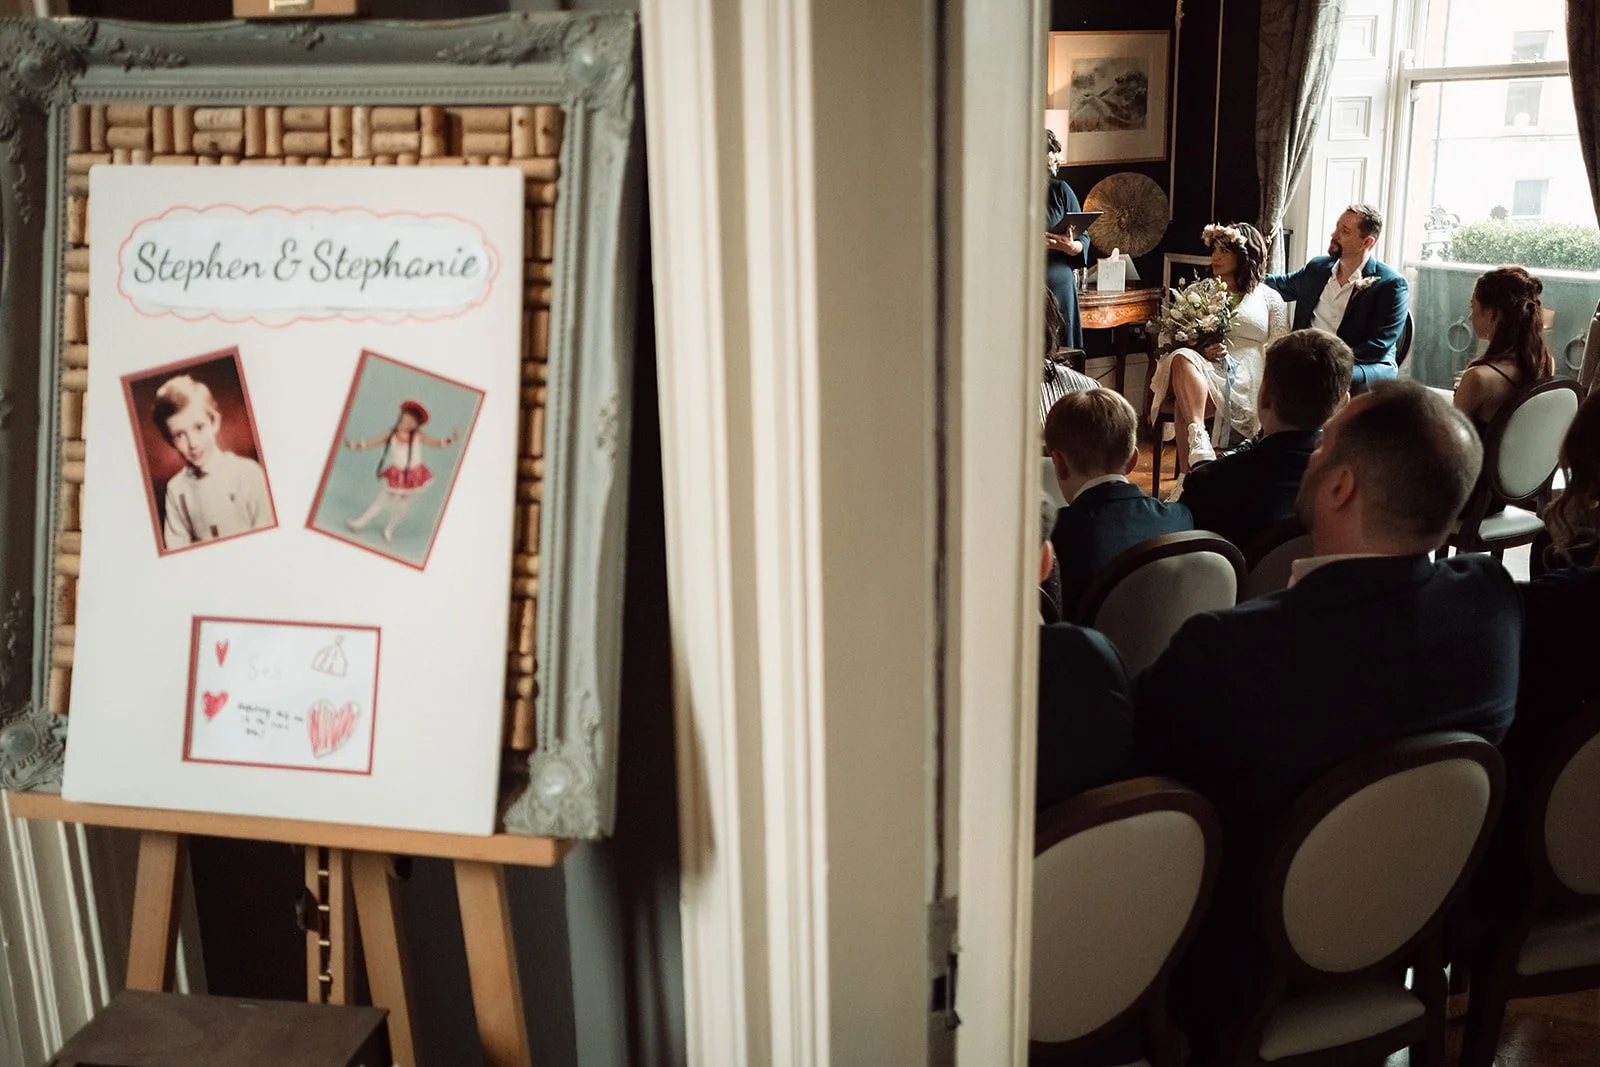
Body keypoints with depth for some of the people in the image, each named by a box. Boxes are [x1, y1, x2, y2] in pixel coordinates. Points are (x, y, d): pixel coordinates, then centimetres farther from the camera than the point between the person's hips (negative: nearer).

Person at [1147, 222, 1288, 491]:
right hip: (1201, 369, 3)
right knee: (1182, 359, -39)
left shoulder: (1269, 298, 19)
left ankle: (1186, 477, -43)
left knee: (1184, 405, -36)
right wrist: (1202, 351, -4)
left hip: (1247, 378, -2)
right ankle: (1199, 441, -54)